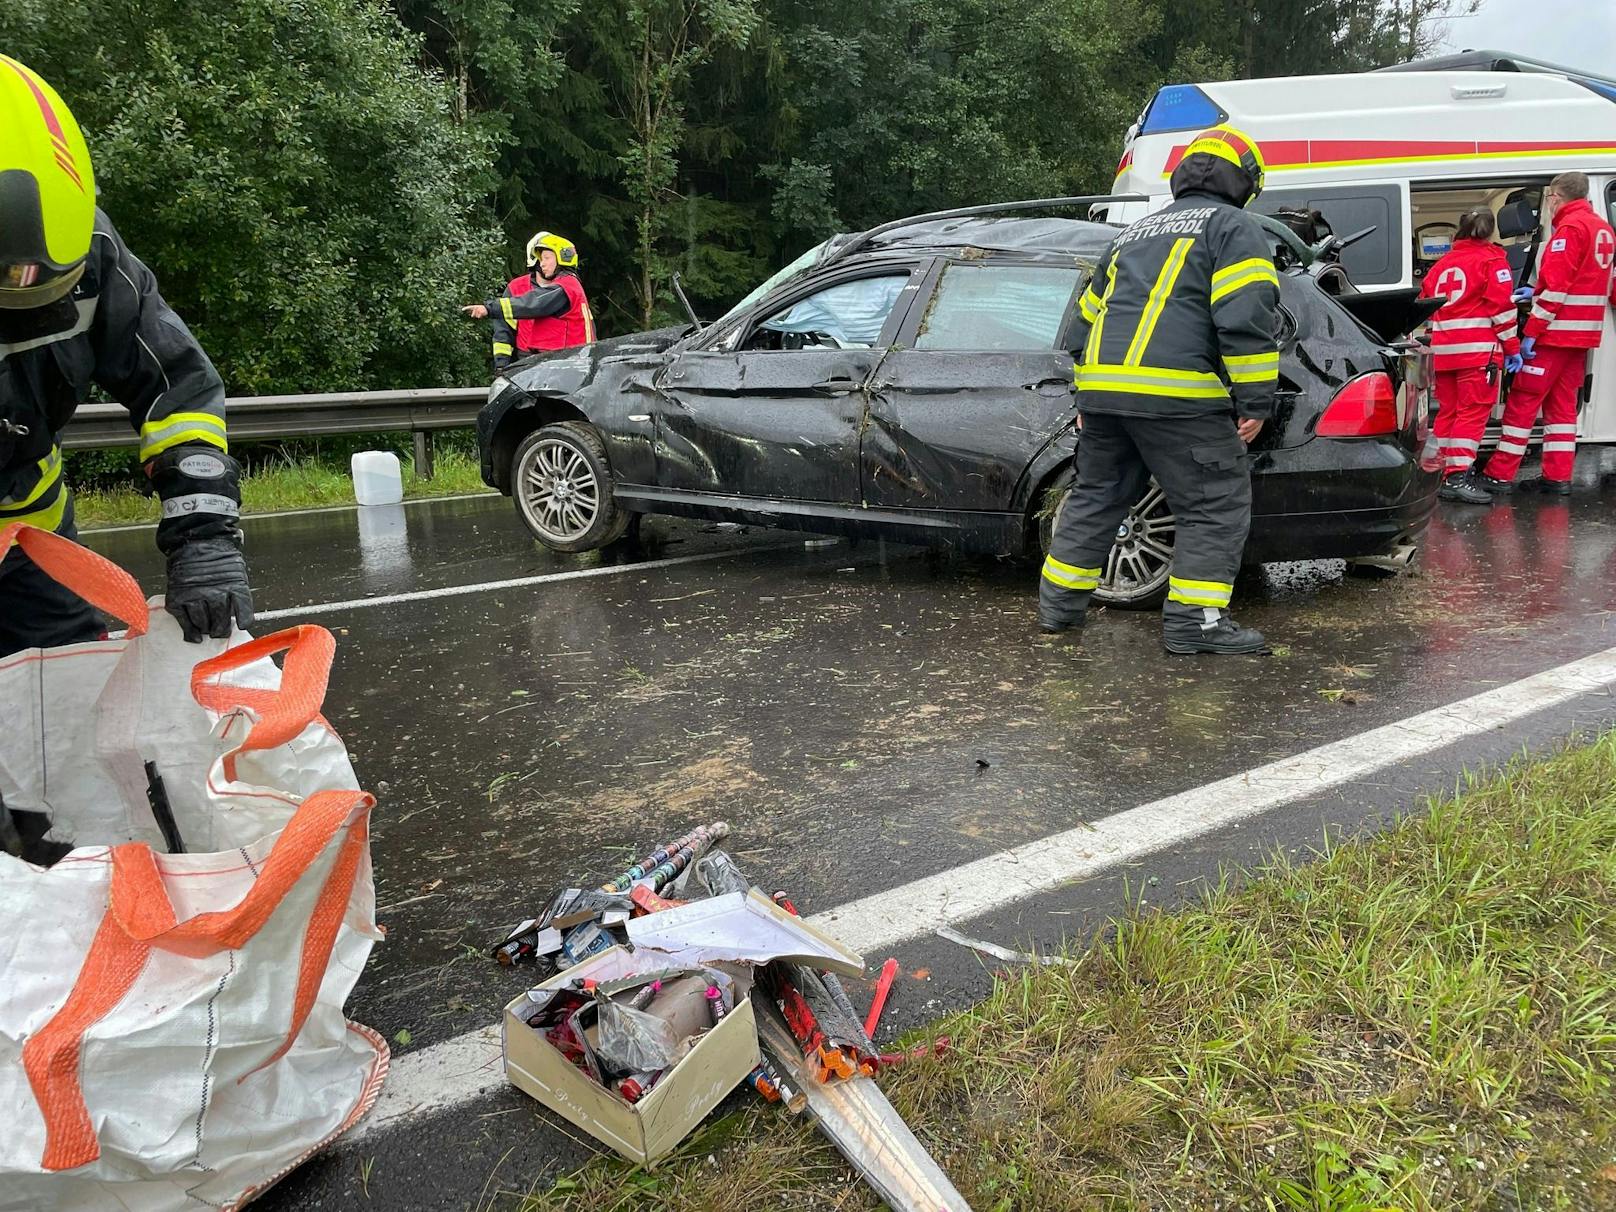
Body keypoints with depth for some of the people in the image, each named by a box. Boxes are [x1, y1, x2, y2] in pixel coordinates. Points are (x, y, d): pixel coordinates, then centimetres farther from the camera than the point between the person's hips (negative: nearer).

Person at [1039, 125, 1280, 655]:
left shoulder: (1136, 233, 27)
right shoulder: (1234, 228, 4)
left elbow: (1089, 318, 29)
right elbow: (1246, 319, -10)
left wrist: (1089, 396, 34)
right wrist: (1255, 402, -7)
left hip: (1103, 390, 7)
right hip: (1176, 395, -7)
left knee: (1096, 494, 19)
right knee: (1216, 507, 1)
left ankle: (1059, 602, 23)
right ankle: (1193, 621, 0)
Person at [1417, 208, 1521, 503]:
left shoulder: (1440, 265, 18)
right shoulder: (1492, 260, 0)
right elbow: (1501, 307, -8)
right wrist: (1512, 347, -4)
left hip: (1443, 350, 6)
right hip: (1478, 349, -6)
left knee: (1448, 410, 10)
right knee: (1473, 411, -9)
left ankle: (1446, 473, 12)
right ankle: (1458, 476, -17)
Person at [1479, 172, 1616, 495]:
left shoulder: (1570, 228, -12)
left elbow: (1556, 285, -19)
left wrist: (1531, 332, -19)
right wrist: (1536, 294, 18)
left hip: (1556, 332, -9)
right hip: (1584, 333, 9)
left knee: (1522, 400, -4)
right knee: (1562, 403, 11)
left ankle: (1500, 475, -3)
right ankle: (1558, 477, 9)